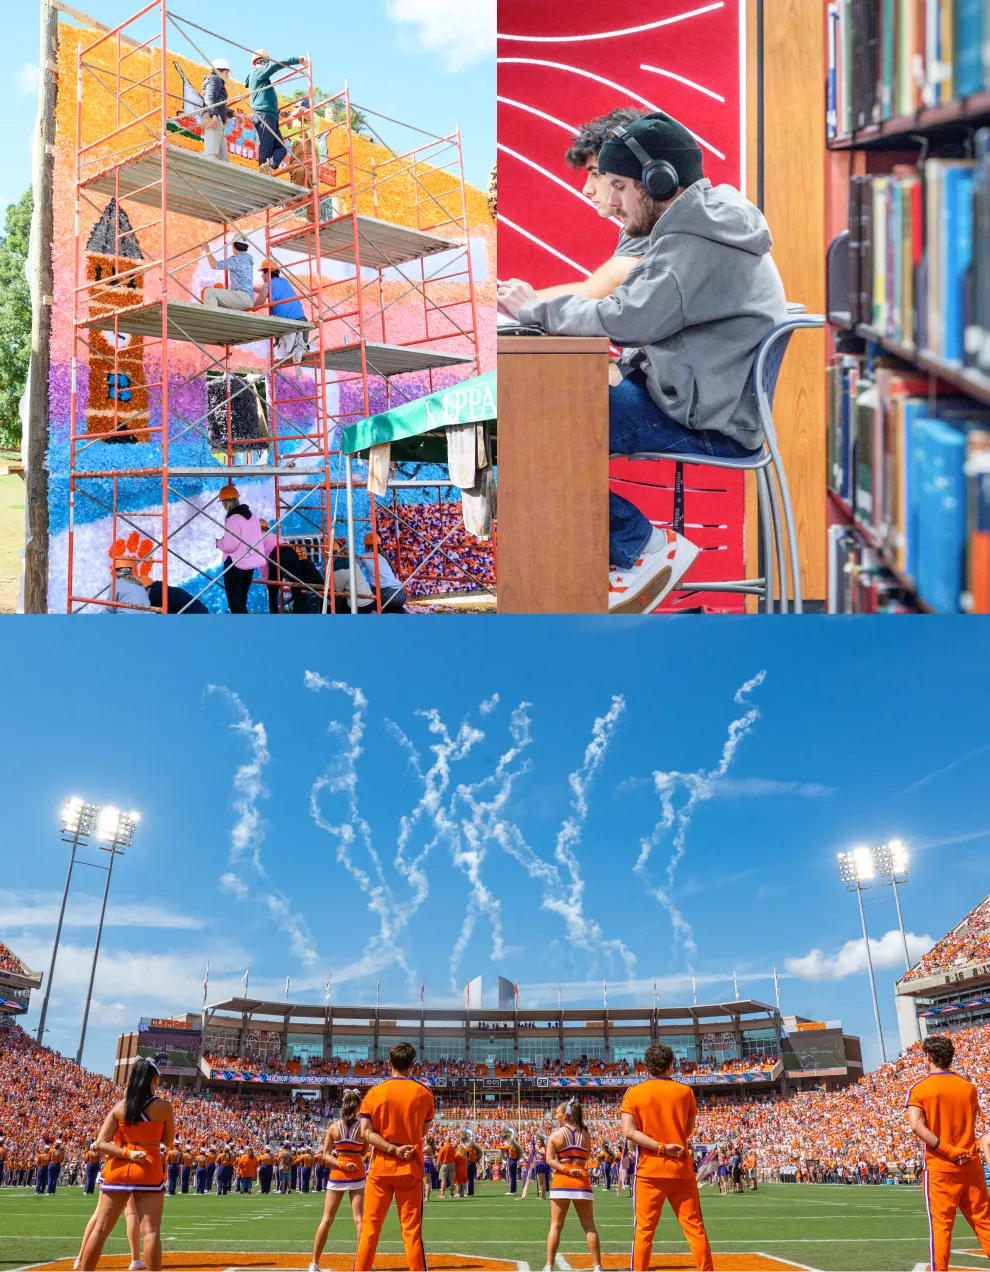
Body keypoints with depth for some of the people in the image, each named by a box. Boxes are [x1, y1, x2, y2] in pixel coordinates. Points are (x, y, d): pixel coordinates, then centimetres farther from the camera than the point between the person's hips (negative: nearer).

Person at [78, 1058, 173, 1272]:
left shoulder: (119, 1106, 3)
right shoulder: (163, 1106, -3)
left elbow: (101, 1143, -4)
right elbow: (168, 1142, 8)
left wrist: (127, 1154, -9)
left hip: (118, 1170, 3)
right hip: (149, 1171, -2)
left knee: (100, 1229, 8)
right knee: (150, 1231, -3)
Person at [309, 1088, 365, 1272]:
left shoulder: (333, 1127, -3)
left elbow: (324, 1155, -5)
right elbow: (363, 1154, 0)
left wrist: (341, 1164, -11)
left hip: (336, 1175, 1)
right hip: (357, 1175, -1)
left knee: (327, 1220, 6)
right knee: (359, 1219, 3)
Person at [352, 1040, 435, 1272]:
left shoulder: (375, 1093, -1)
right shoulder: (423, 1093, -1)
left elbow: (367, 1132, -9)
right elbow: (423, 1130, 8)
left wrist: (393, 1149, -14)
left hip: (380, 1167, 0)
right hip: (411, 1168, 0)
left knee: (370, 1229, 6)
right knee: (412, 1231, 2)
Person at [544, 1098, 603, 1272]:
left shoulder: (555, 1135, 0)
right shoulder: (585, 1136, 8)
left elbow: (550, 1160, -9)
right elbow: (585, 1158, 8)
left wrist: (566, 1170, -13)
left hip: (561, 1182, -2)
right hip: (582, 1182, 2)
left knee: (556, 1226, 4)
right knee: (589, 1226, 6)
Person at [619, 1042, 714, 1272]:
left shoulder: (633, 1093, -1)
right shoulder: (684, 1091, 2)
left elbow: (629, 1132, -10)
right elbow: (688, 1131, 11)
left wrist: (661, 1147, -11)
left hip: (649, 1171, -1)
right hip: (682, 1170, 1)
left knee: (644, 1231, 3)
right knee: (695, 1228, 6)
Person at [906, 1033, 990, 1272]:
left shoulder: (920, 1089, -6)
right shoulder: (968, 1087, 5)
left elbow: (917, 1126, -19)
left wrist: (949, 1151, -18)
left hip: (939, 1168, -3)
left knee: (941, 1225, 1)